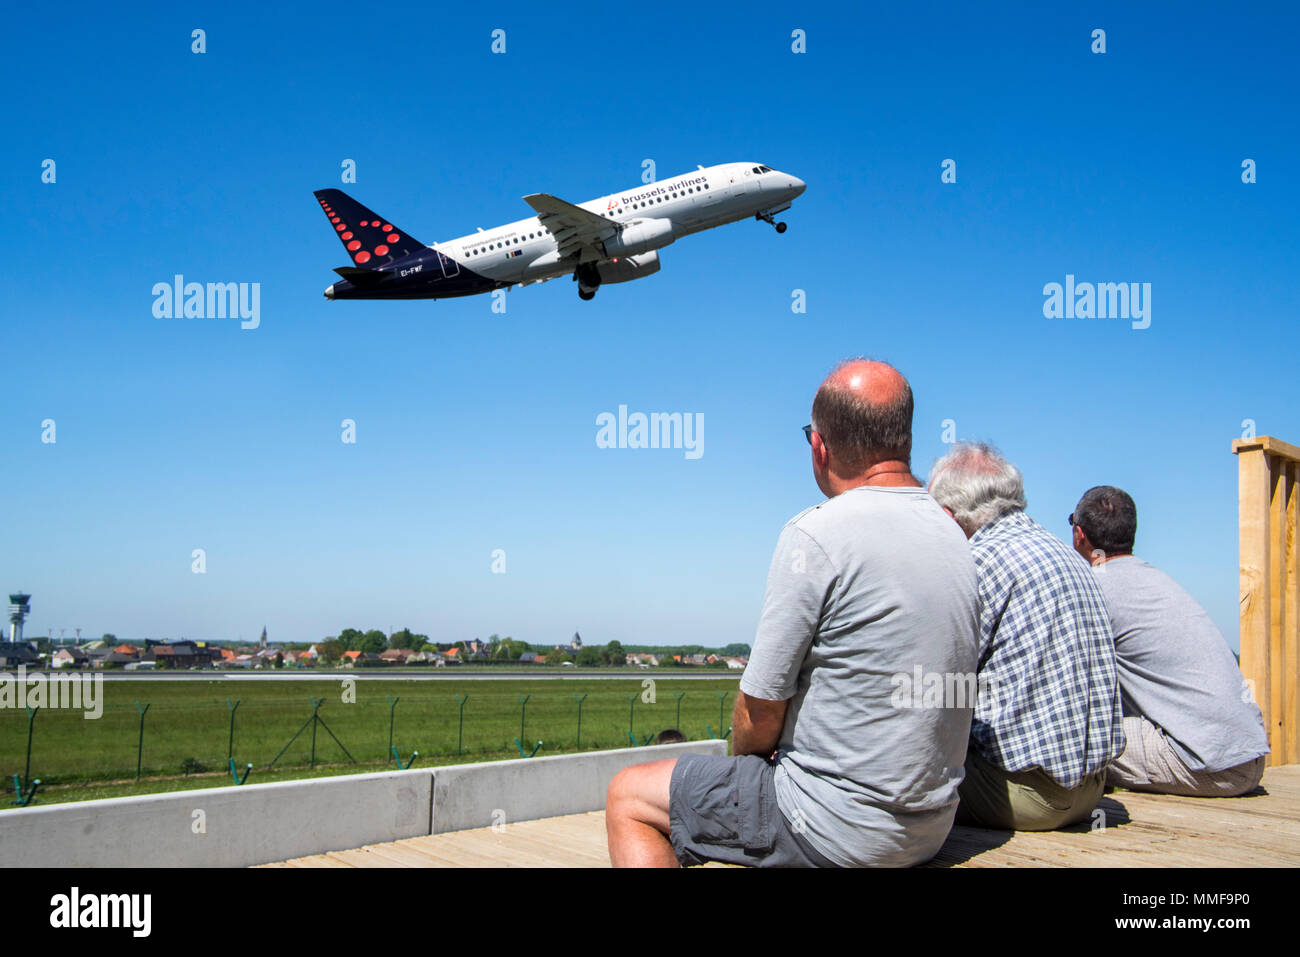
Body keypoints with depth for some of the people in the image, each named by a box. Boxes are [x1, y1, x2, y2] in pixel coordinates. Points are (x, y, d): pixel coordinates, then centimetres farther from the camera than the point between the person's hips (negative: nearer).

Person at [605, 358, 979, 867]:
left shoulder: (815, 533, -19)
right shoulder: (954, 538, 6)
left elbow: (761, 707, -15)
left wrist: (744, 756, 7)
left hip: (837, 832, -8)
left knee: (627, 796, 6)